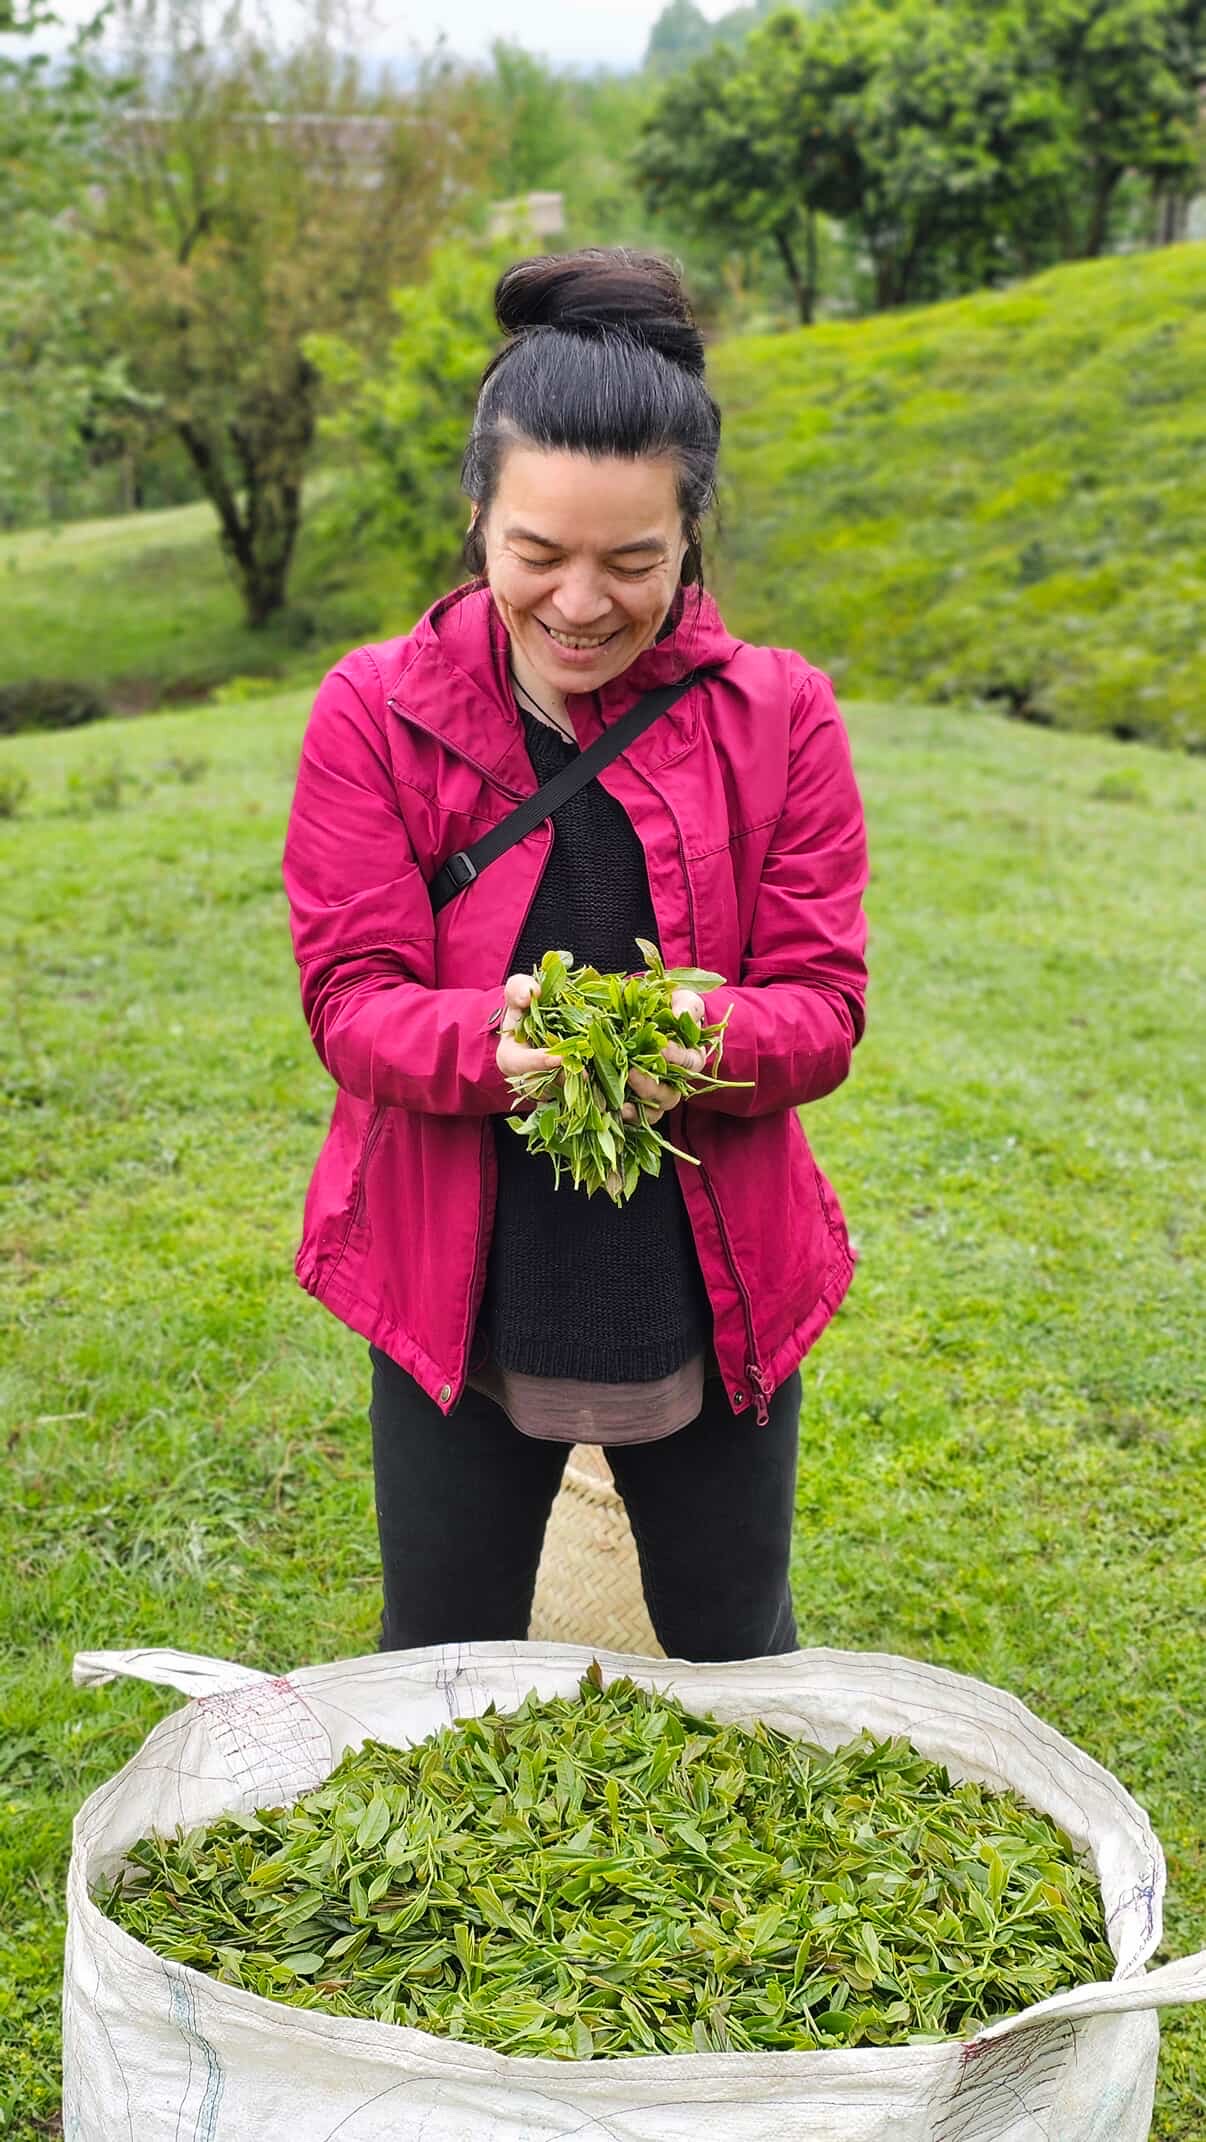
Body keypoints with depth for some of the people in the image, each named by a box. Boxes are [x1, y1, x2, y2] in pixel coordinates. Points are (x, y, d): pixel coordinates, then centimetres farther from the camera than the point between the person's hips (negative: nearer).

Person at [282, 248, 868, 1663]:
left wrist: (714, 1037, -31)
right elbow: (350, 999, -11)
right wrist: (492, 1040, -33)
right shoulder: (374, 713, -7)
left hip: (715, 1290, 1)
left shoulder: (779, 715, -5)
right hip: (457, 1287, 0)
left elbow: (824, 1004, -7)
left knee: (739, 1674, 21)